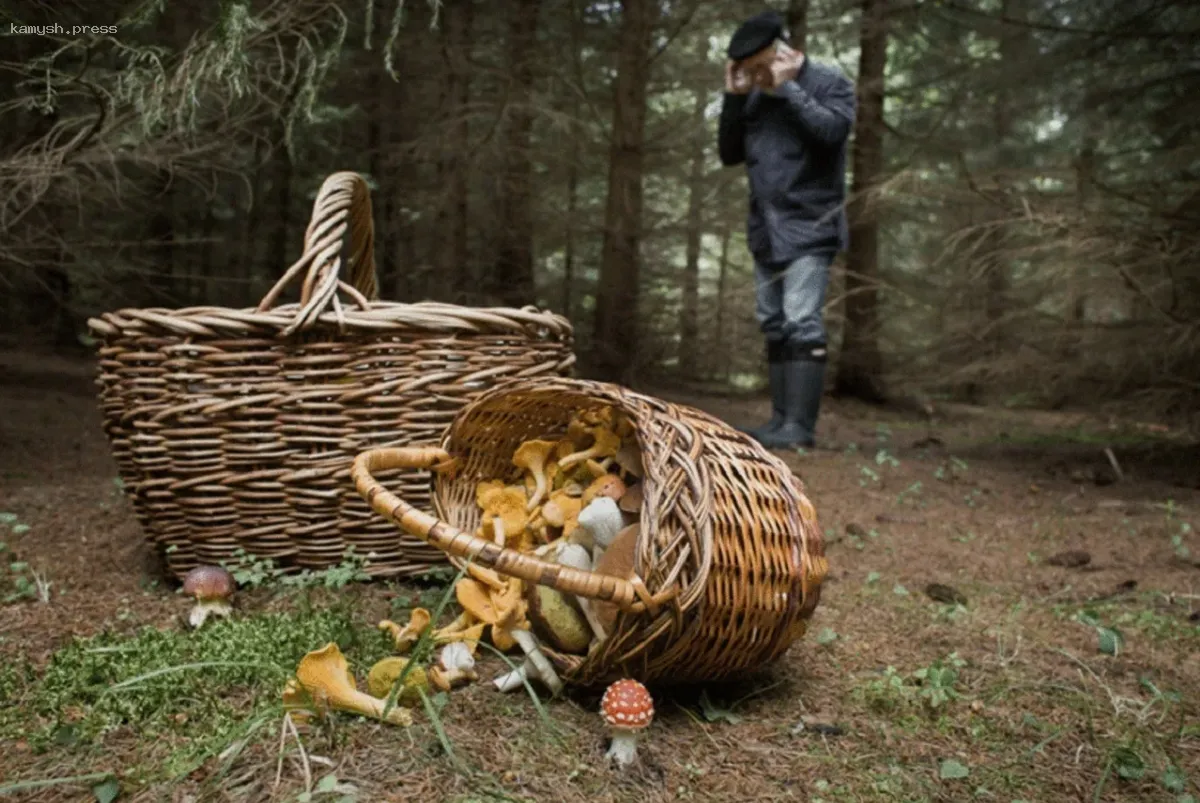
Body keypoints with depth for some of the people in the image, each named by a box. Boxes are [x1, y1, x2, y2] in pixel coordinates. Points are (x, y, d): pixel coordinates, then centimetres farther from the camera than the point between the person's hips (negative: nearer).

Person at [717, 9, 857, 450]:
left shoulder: (830, 81, -1)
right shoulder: (755, 96, 15)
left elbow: (832, 131, -18)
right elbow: (729, 154, 13)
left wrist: (786, 88, -13)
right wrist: (734, 98, 2)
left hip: (810, 227, -7)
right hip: (765, 230, 7)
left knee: (801, 323, -14)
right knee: (774, 325, 6)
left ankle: (800, 424, -14)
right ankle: (781, 419, 11)